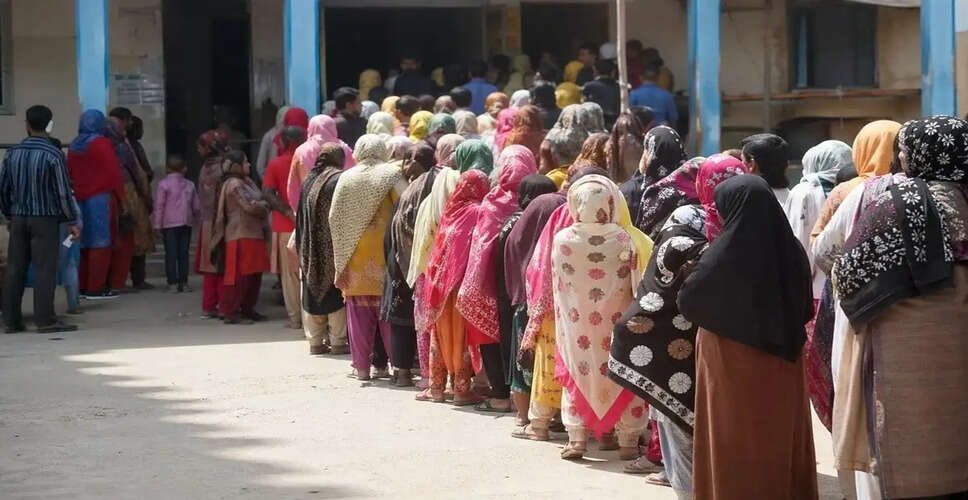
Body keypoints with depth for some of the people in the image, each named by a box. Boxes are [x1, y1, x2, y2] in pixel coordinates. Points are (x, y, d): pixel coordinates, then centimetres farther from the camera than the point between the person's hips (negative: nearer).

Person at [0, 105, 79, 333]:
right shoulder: (53, 155, -10)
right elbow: (63, 192, -11)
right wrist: (72, 221, -3)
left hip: (18, 218, 5)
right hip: (45, 219, -4)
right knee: (44, 269, -3)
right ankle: (45, 319, -5)